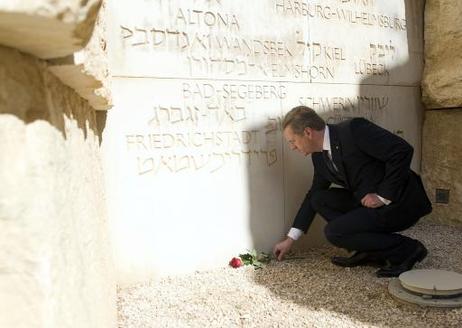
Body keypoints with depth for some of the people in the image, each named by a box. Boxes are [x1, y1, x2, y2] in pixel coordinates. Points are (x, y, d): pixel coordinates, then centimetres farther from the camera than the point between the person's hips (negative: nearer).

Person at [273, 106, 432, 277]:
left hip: (401, 203, -8)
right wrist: (290, 239, 16)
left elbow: (402, 150, -24)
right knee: (320, 199, 3)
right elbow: (314, 196, 14)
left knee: (334, 231, -16)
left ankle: (407, 249, -3)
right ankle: (370, 250, 6)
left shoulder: (353, 129, -20)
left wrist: (383, 196, -19)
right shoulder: (319, 156, 5)